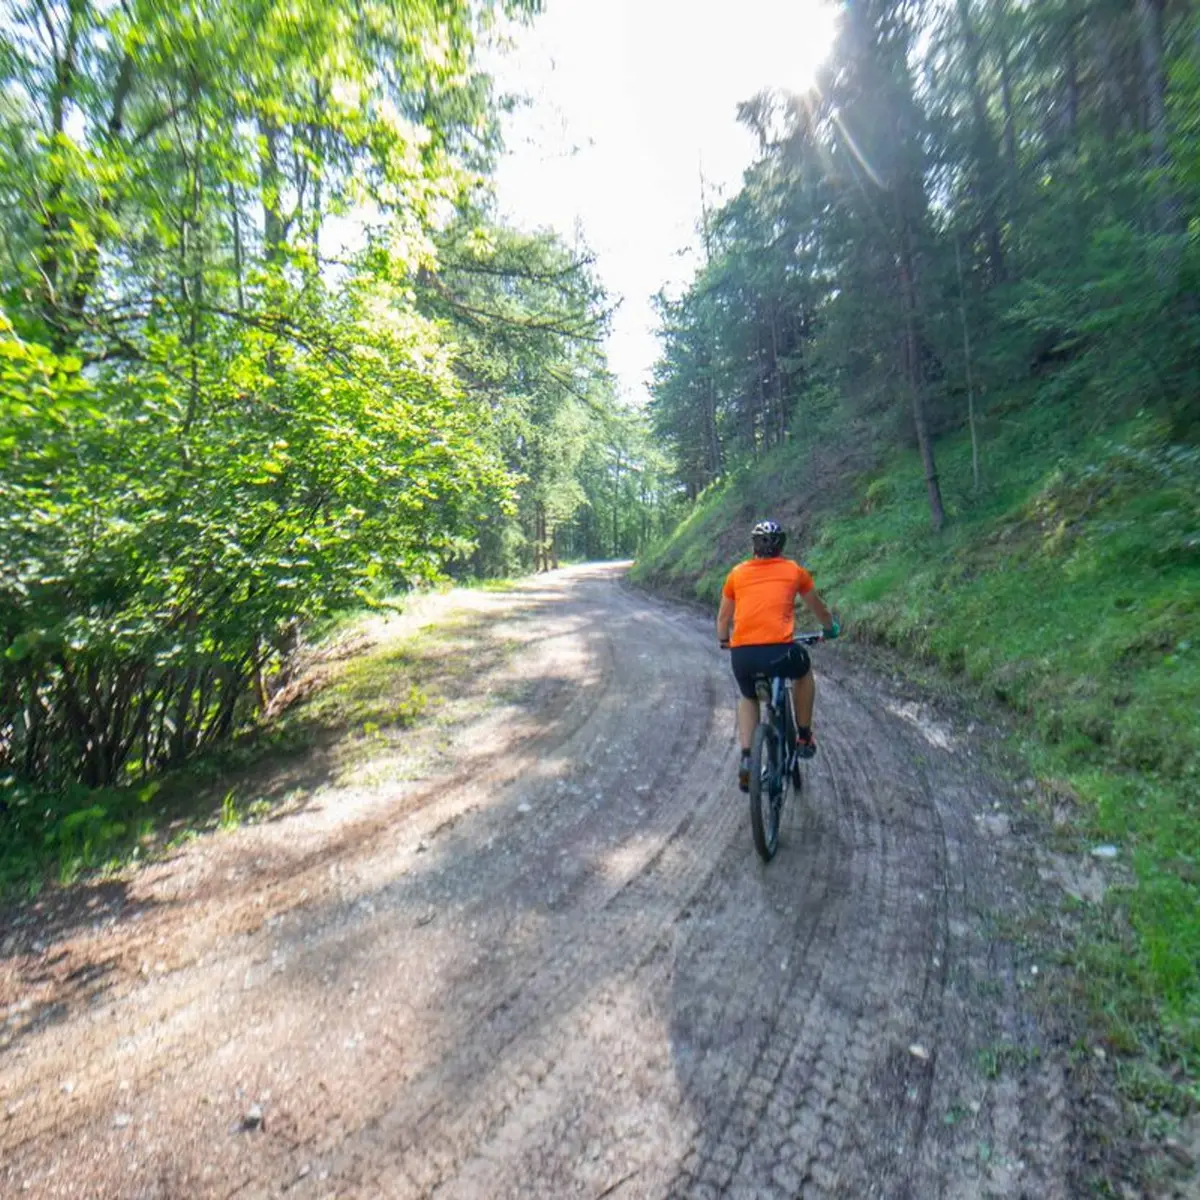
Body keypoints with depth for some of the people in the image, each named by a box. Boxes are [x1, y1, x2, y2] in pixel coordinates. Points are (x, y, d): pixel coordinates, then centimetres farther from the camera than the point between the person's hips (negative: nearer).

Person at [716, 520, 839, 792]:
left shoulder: (737, 573, 17)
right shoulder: (794, 570, 15)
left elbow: (723, 618, 27)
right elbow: (817, 607, 30)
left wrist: (723, 641, 47)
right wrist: (831, 628, 50)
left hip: (742, 655, 2)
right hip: (779, 651, -1)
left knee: (748, 697, 32)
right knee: (804, 671, 34)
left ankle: (746, 760, 18)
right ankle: (804, 738, 38)